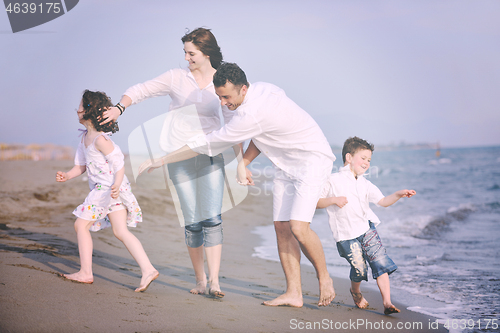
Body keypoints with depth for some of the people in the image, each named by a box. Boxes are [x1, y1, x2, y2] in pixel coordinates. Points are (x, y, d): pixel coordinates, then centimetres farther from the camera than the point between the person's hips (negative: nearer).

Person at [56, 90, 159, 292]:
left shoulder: (100, 139, -18)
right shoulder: (85, 138, 12)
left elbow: (119, 163, -18)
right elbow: (81, 165, 18)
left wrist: (116, 185, -29)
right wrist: (67, 175, 1)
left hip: (110, 189, -9)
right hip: (102, 189, 9)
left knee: (81, 224, 0)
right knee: (121, 231, 3)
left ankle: (85, 273, 9)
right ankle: (148, 270, -2)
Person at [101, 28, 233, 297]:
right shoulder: (176, 78, 2)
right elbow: (140, 91, 5)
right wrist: (119, 108, -13)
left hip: (211, 157, 0)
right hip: (180, 158, 0)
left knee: (212, 218, -12)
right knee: (192, 222, 2)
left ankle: (214, 281, -11)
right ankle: (200, 280, 14)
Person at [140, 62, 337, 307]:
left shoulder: (251, 115, -32)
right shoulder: (259, 89, -5)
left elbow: (208, 144, -25)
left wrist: (160, 161, -17)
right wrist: (243, 163, 1)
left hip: (312, 160, -9)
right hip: (286, 165, 9)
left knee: (298, 227, -20)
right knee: (281, 227, 0)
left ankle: (324, 278, 4)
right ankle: (293, 293, 3)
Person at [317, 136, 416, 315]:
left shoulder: (365, 184, 10)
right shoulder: (333, 181, -4)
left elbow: (383, 201, 5)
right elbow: (316, 201, -3)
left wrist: (399, 194, -11)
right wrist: (333, 200, -18)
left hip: (367, 229, 4)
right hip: (346, 235, -4)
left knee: (381, 262, -9)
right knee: (359, 268, -4)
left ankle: (387, 302, -7)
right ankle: (355, 290, 31)